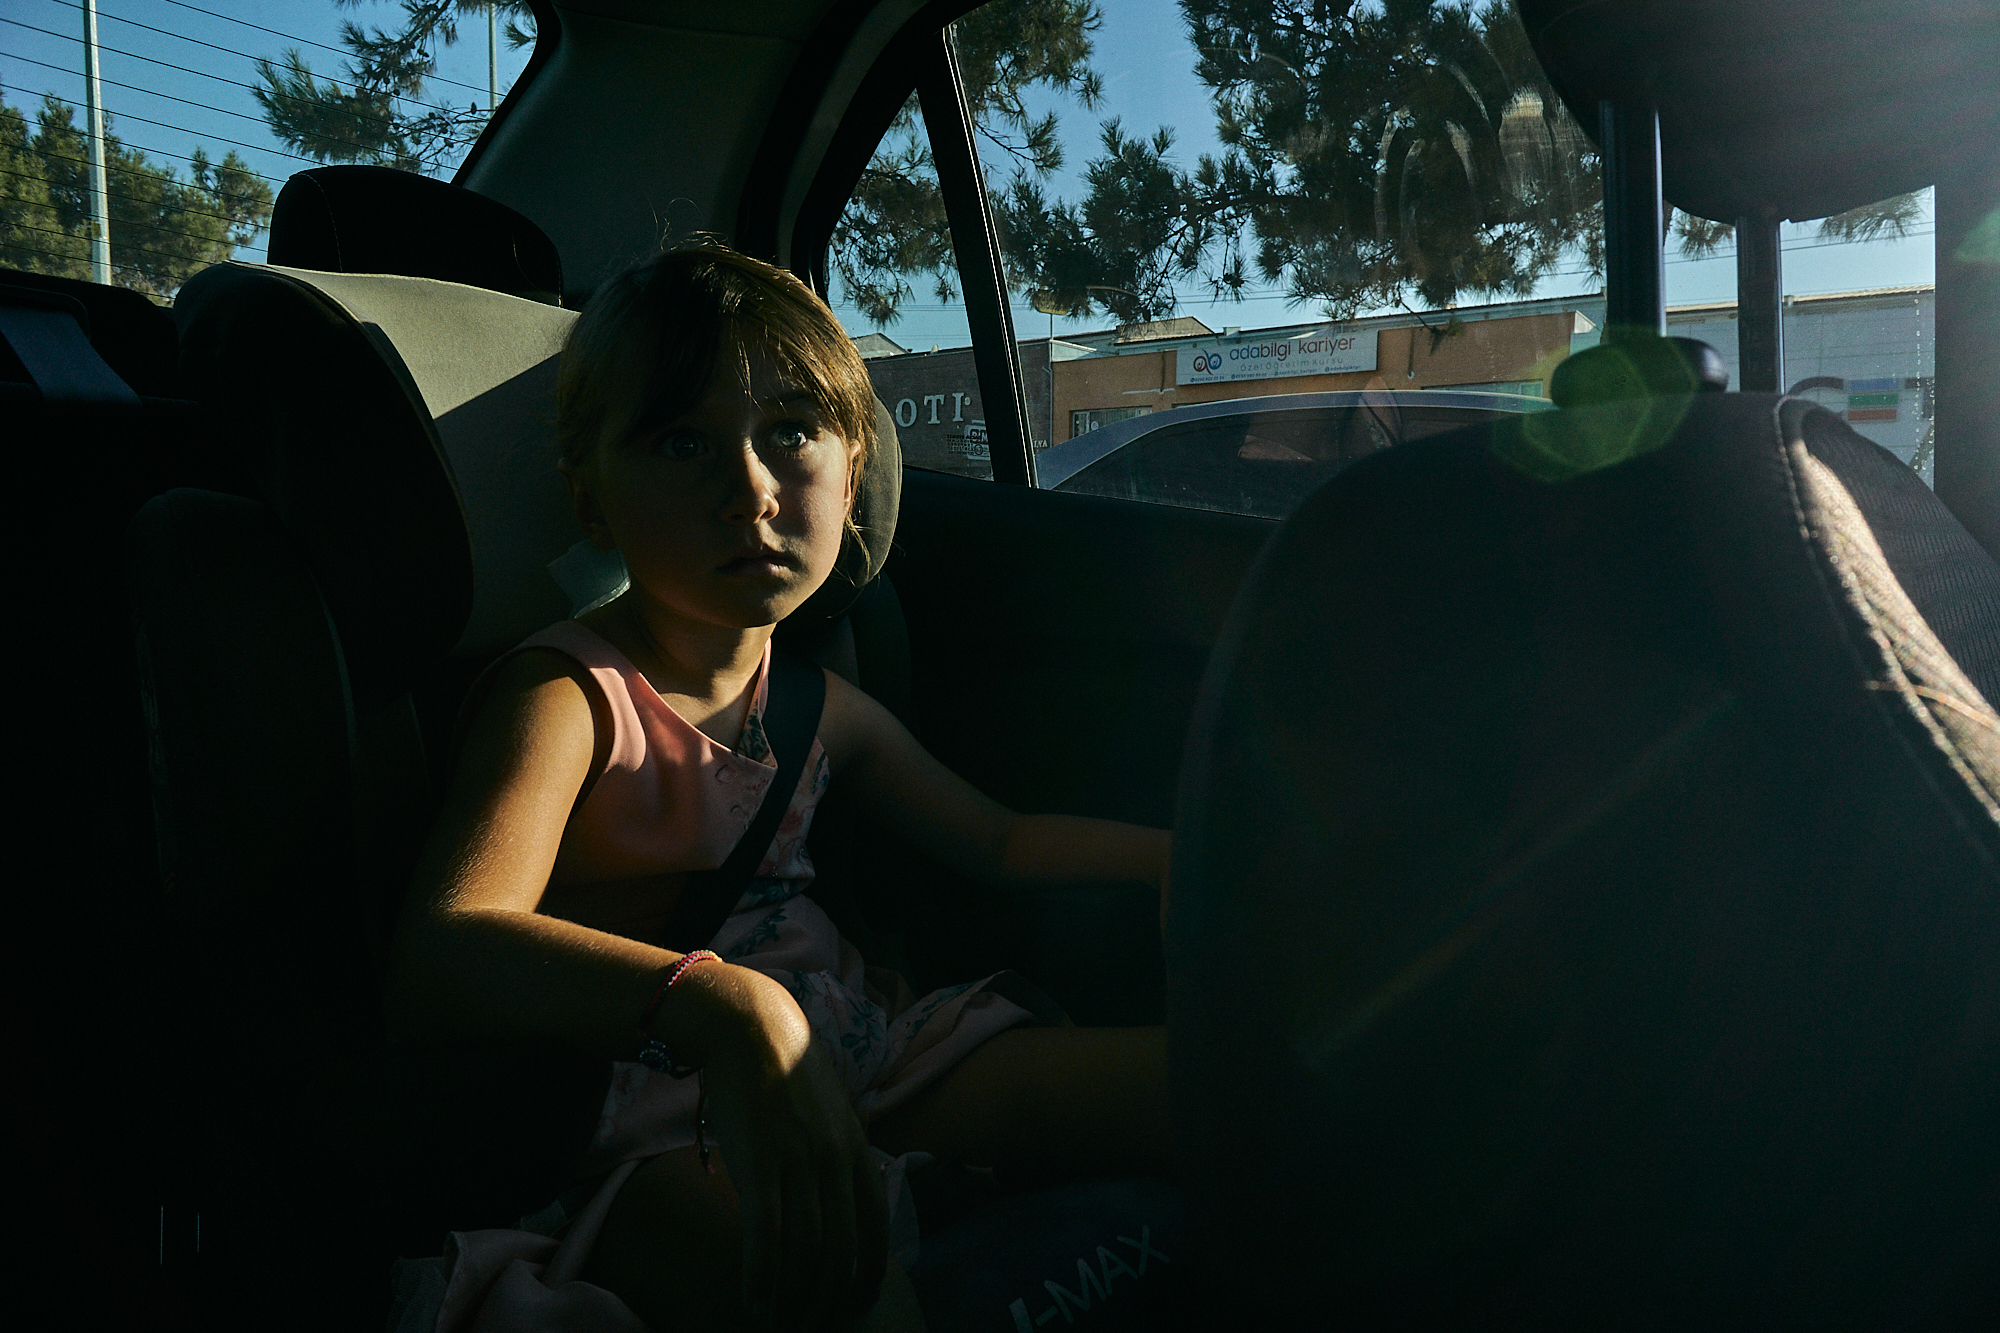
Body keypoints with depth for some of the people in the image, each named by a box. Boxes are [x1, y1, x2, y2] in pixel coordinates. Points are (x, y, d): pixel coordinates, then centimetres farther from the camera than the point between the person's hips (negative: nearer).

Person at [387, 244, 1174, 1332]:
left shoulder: (816, 705, 11)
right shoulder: (563, 698, -11)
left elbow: (999, 843, 24)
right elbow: (436, 962, -29)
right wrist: (723, 1008, -46)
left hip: (848, 1055, 7)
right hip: (659, 1120, -7)